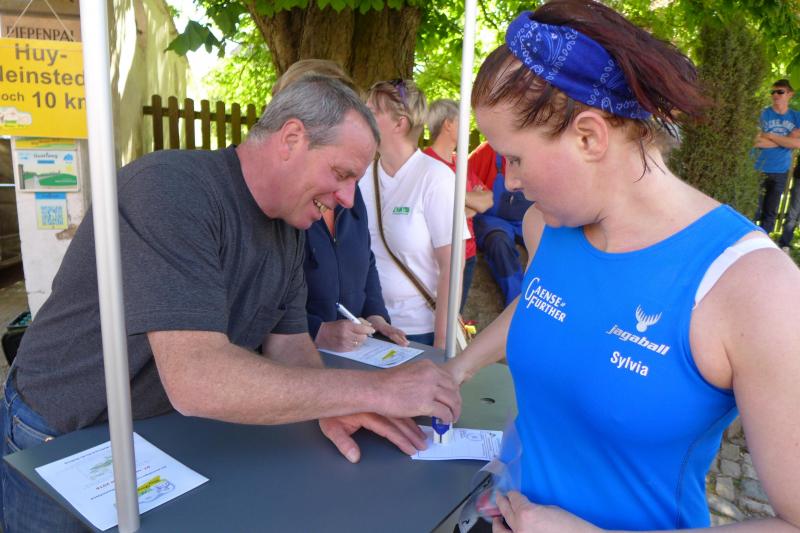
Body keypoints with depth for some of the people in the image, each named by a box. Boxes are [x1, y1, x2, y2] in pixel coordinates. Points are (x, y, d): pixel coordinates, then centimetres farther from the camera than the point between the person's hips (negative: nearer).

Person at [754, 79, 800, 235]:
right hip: (759, 169, -3)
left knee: (771, 213, 9)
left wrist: (770, 136, -12)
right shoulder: (764, 113, -3)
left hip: (781, 172, 3)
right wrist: (787, 139, -11)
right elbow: (758, 142, -13)